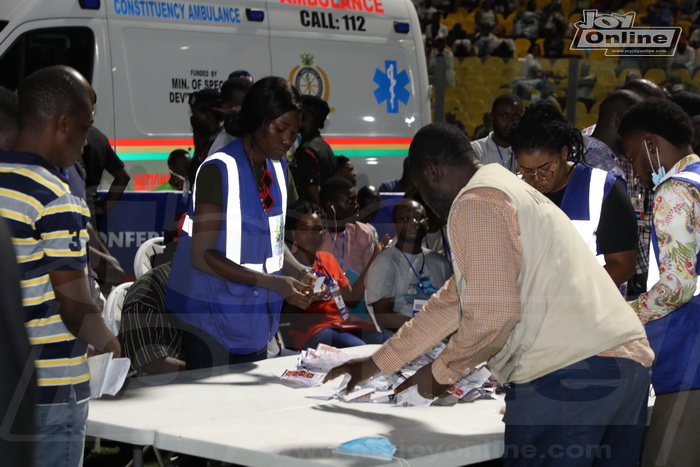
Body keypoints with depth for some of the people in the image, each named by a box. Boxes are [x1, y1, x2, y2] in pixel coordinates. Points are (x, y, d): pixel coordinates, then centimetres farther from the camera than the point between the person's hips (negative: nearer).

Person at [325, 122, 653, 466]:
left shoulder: (476, 203, -5)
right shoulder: (509, 191, 28)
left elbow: (492, 315, -14)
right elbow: (453, 301, 34)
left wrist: (441, 372, 4)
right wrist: (374, 364, 37)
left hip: (567, 374, -10)